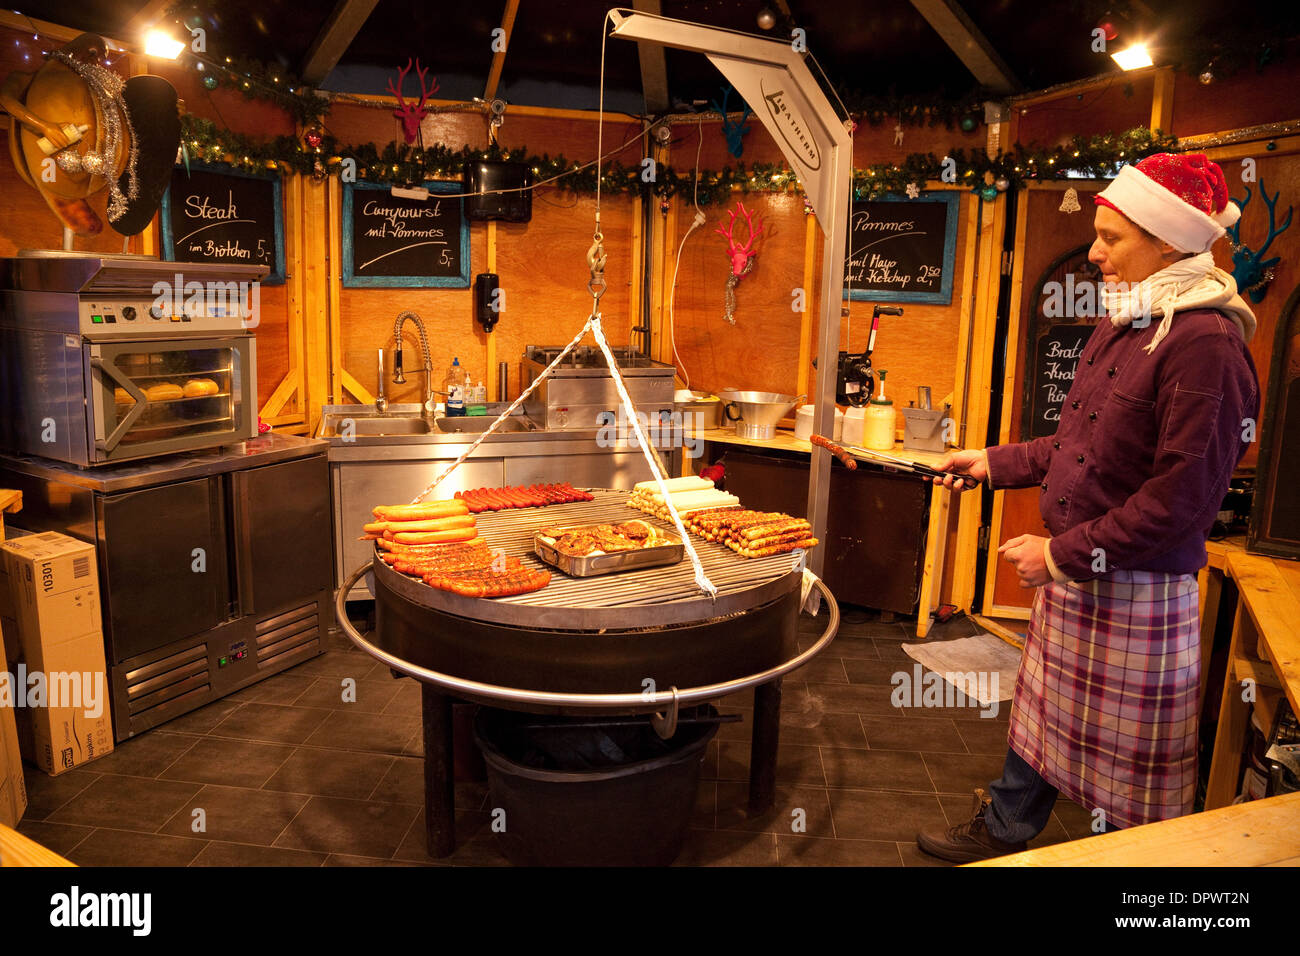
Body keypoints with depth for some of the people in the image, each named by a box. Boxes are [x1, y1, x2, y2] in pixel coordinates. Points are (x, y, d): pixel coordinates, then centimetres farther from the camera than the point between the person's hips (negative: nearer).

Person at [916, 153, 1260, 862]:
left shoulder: (1205, 343, -21)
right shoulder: (1120, 327, 9)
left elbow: (1183, 496, -24)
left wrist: (1065, 554, -20)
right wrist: (996, 464, 16)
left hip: (1136, 590, -9)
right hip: (1072, 574, 9)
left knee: (1129, 758, 10)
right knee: (1041, 711, 23)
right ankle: (1000, 832, 41)